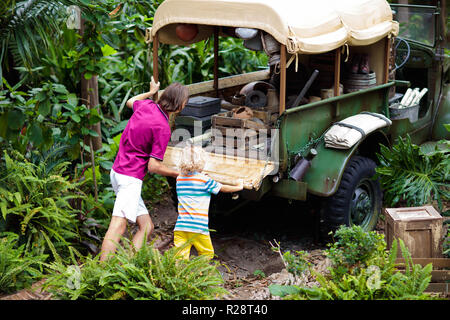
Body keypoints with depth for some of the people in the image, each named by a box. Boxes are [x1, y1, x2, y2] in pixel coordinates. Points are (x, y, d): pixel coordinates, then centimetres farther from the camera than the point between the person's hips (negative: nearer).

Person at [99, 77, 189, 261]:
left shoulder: (146, 105, 6)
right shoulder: (163, 128, -16)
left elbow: (130, 102, 33)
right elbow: (153, 166, -15)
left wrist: (151, 92, 49)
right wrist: (179, 174, -2)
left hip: (118, 171, 10)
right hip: (131, 177, -10)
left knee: (146, 227, 8)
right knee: (119, 224, -22)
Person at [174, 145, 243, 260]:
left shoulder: (179, 179, 10)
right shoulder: (204, 180, -4)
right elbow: (223, 188, 9)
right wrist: (239, 186, 25)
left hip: (180, 226, 4)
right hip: (198, 227, -4)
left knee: (181, 257, -3)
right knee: (207, 254, 12)